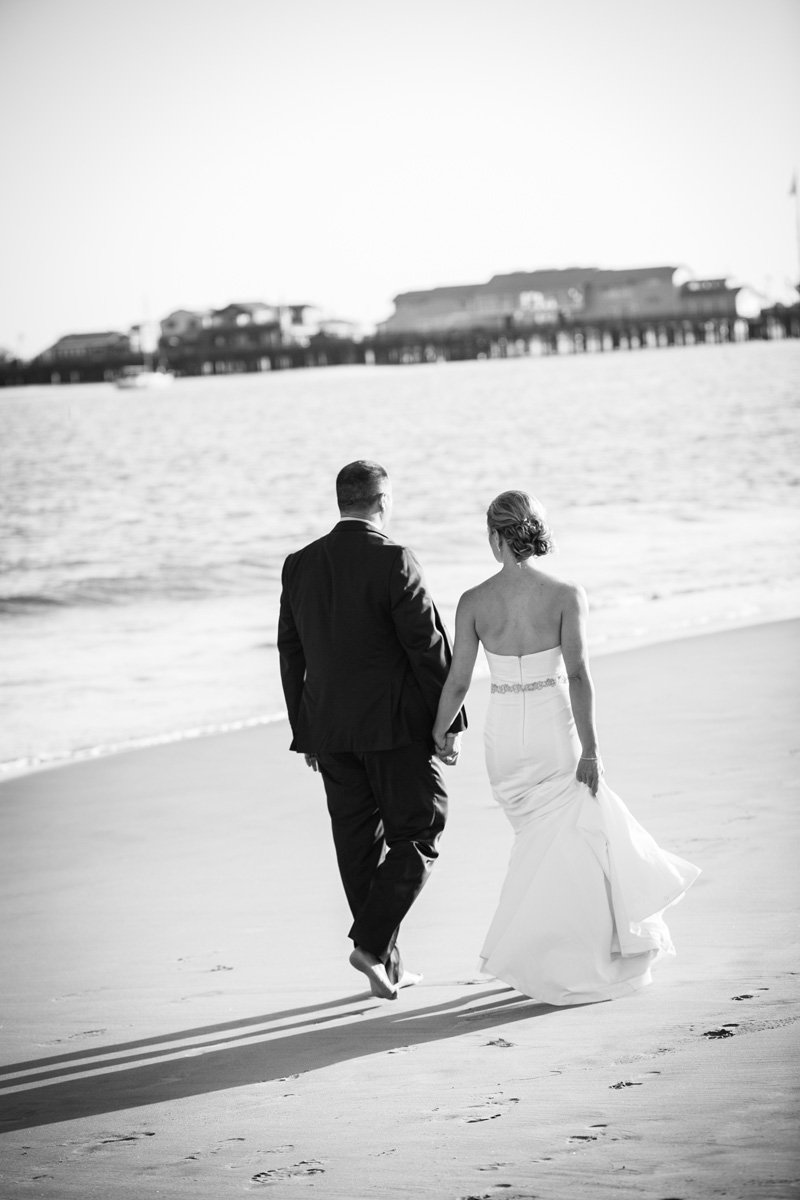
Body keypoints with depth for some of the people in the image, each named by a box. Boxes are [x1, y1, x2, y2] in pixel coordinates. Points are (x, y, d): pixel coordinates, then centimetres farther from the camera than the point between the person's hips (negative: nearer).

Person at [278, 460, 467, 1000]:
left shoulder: (299, 565, 5)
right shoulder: (393, 561, -13)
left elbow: (291, 655, 11)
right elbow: (430, 647, -13)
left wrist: (306, 733, 19)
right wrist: (451, 723, -6)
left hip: (329, 729, 6)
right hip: (394, 725, -6)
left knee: (359, 844, 11)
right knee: (417, 836, 5)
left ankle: (389, 965, 16)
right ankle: (372, 942, -8)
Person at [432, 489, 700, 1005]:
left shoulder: (474, 601, -5)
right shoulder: (566, 595, -10)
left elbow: (458, 682, -1)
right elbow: (577, 675, -16)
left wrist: (436, 736, 15)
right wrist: (589, 749, -13)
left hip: (504, 735, 3)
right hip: (554, 730, -3)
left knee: (556, 834, 19)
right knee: (560, 845, 9)